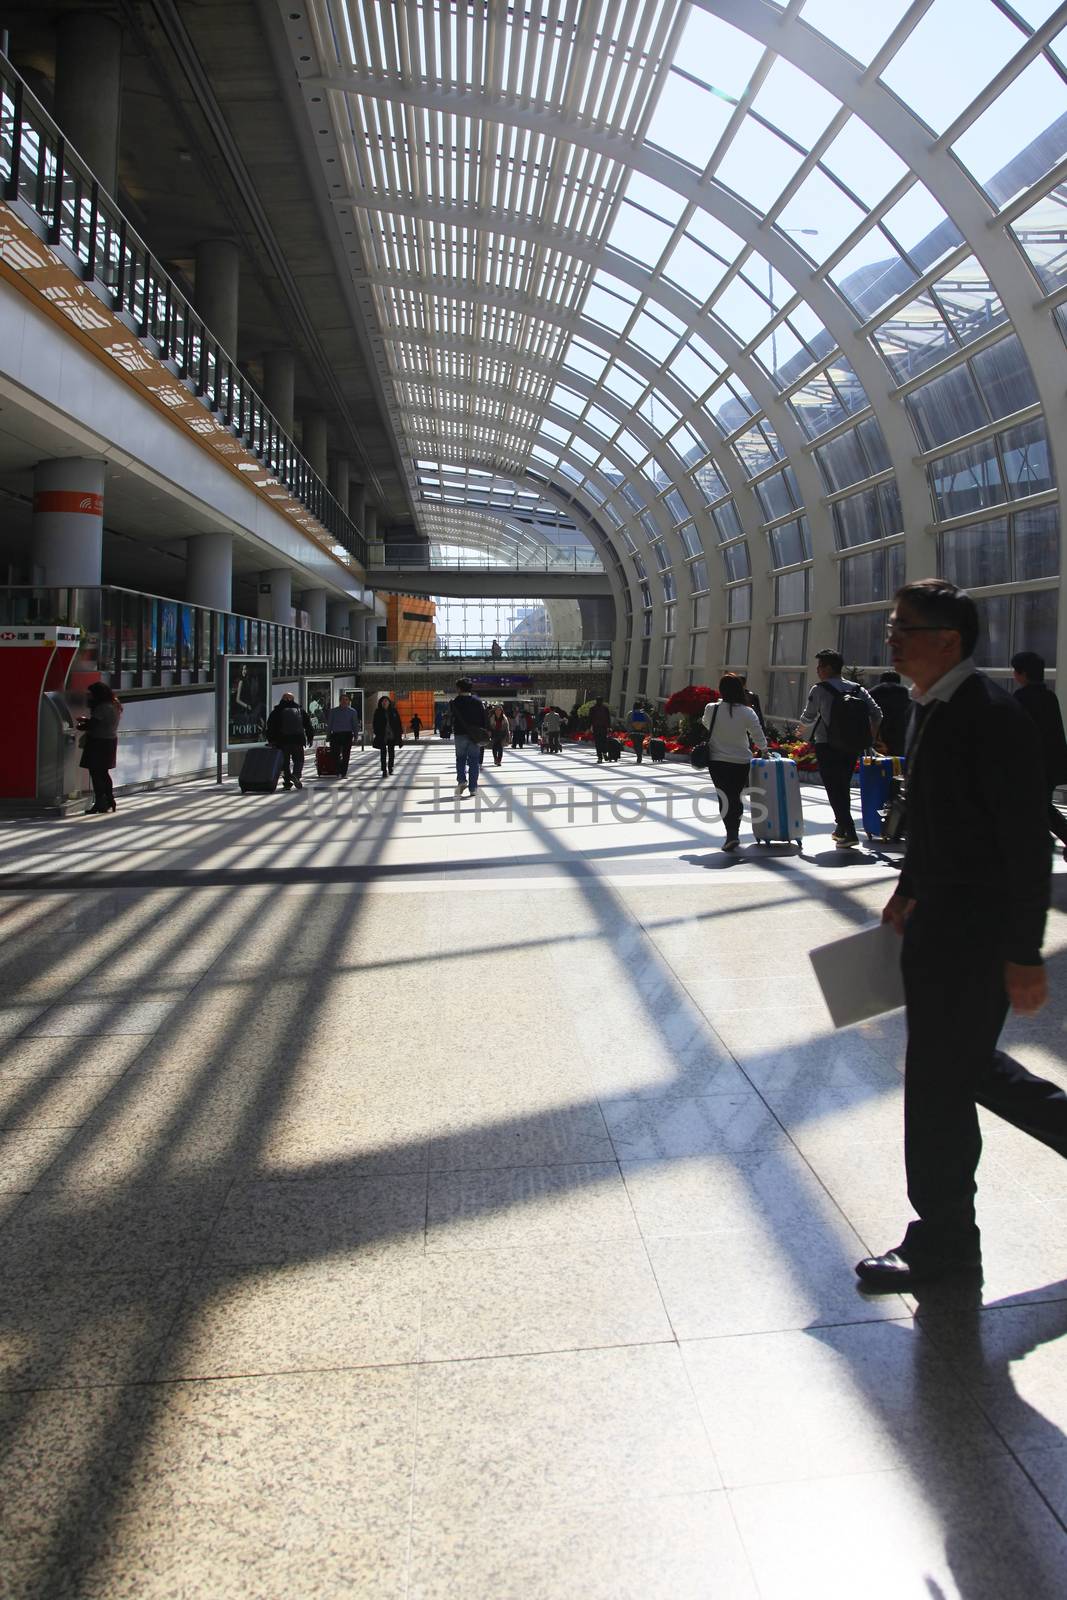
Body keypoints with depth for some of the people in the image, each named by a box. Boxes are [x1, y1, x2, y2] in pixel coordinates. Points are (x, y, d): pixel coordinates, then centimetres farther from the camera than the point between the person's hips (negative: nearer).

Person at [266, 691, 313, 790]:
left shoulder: (277, 711, 3)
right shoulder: (300, 710, 8)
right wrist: (310, 737, 18)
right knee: (298, 760, 7)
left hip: (282, 741, -1)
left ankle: (287, 782, 3)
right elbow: (308, 725, 11)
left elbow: (270, 726, 0)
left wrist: (270, 740, 4)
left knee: (285, 762, 7)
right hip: (298, 741, 1)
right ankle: (296, 775, -20)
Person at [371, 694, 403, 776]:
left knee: (391, 752, 10)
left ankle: (390, 767, 29)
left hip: (392, 735, 2)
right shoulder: (378, 712, 2)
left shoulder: (393, 711, 5)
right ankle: (384, 771, -5)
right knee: (383, 753, -5)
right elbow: (375, 724, 2)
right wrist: (377, 734, -9)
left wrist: (400, 733, 1)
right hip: (382, 736, -2)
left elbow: (398, 723, 7)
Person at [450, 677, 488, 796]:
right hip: (475, 735, 1)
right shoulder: (478, 701, 1)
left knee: (460, 758, 14)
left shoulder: (455, 703, -3)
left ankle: (461, 780, -8)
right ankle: (473, 788, 4)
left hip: (460, 734, -1)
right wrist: (486, 732, 5)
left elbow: (453, 719, 0)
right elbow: (485, 718, 1)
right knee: (474, 760, 6)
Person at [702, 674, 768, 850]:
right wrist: (763, 749, 17)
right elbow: (759, 737, -4)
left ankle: (731, 834, -18)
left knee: (725, 797, -1)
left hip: (717, 761, -1)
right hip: (742, 761, 1)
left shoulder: (711, 708, -10)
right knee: (736, 796, 16)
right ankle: (734, 832, 28)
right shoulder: (747, 712, -11)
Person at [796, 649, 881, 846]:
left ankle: (849, 832, -15)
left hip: (827, 748, -5)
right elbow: (877, 715, 3)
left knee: (834, 789, -4)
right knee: (844, 787, 19)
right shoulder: (858, 689, 6)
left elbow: (808, 717, 1)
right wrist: (869, 739, 15)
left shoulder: (819, 689, -8)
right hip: (852, 748, 6)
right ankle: (841, 828, 27)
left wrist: (802, 729, 23)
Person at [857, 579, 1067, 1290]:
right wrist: (909, 890, 19)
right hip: (938, 919, 9)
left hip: (978, 932, -9)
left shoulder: (992, 715, -20)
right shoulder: (930, 708, 8)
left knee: (939, 1078, 1)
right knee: (961, 1063, 20)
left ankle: (942, 1242, 20)